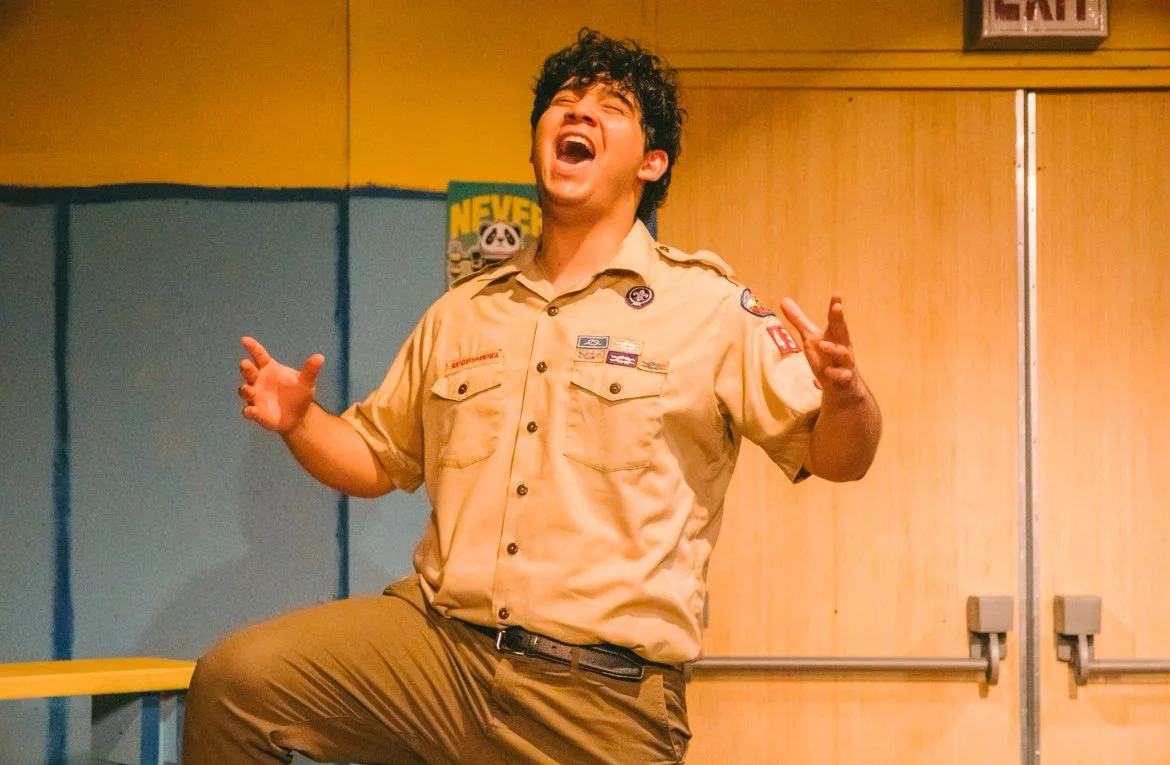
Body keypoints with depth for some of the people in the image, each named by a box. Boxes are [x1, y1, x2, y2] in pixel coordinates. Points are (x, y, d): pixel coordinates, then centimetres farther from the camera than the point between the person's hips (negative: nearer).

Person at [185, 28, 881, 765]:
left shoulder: (709, 309, 0)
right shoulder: (461, 314, 15)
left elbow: (838, 456, -4)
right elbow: (376, 458, 24)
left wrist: (846, 397, -27)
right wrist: (299, 421, 3)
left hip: (604, 697, -3)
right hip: (439, 643, 3)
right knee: (235, 679, -15)